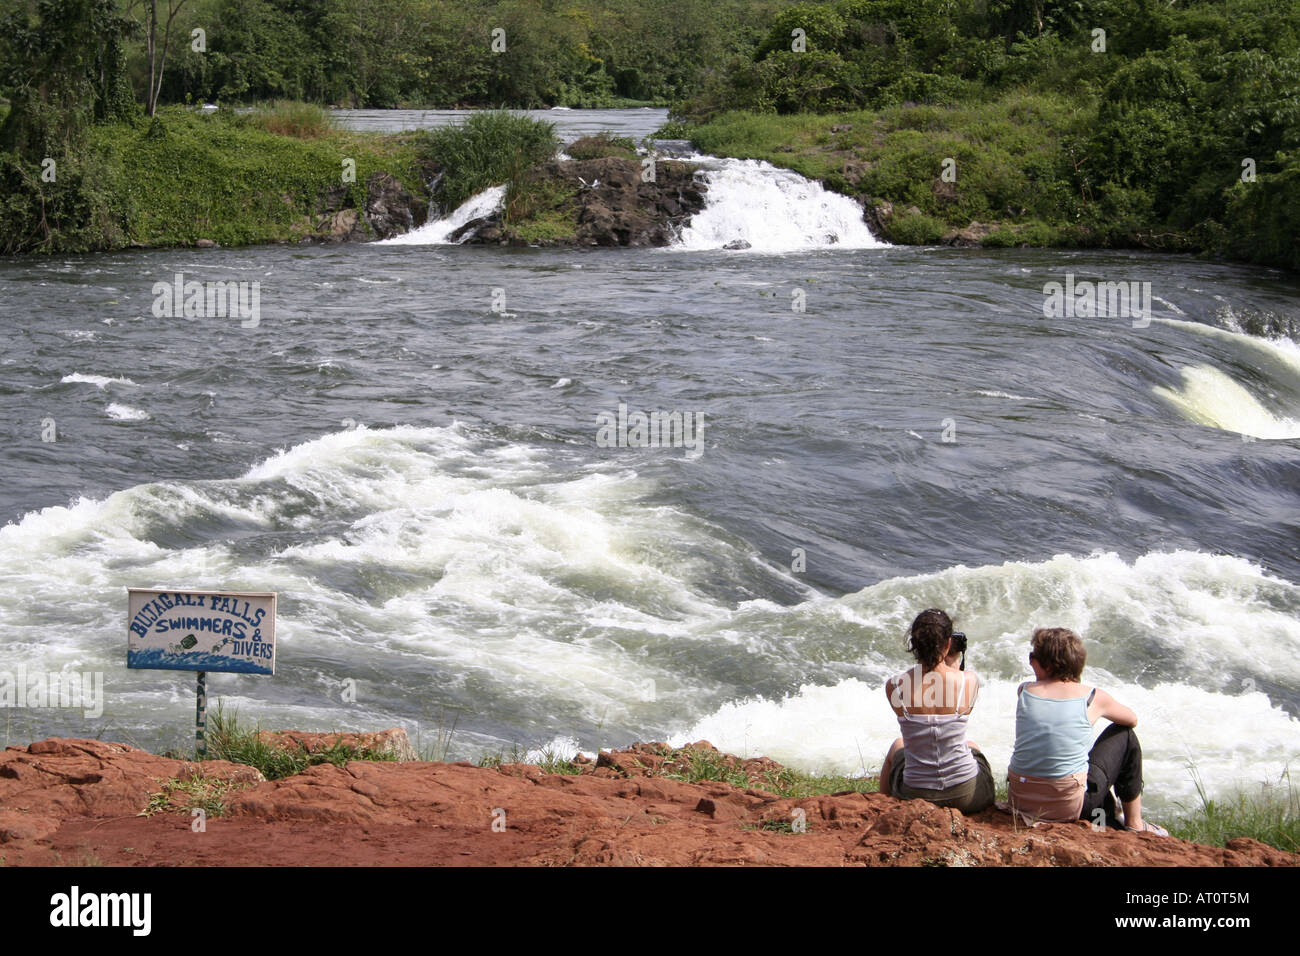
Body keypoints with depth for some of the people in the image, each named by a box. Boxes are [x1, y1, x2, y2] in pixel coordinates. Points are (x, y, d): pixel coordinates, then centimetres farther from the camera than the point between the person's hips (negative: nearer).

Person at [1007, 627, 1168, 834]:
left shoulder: (1024, 691, -1)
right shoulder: (1093, 697, -5)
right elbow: (1132, 720, 20)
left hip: (1020, 801, 4)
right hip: (1069, 807, -4)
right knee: (1125, 735, 19)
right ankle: (1134, 823, 29)